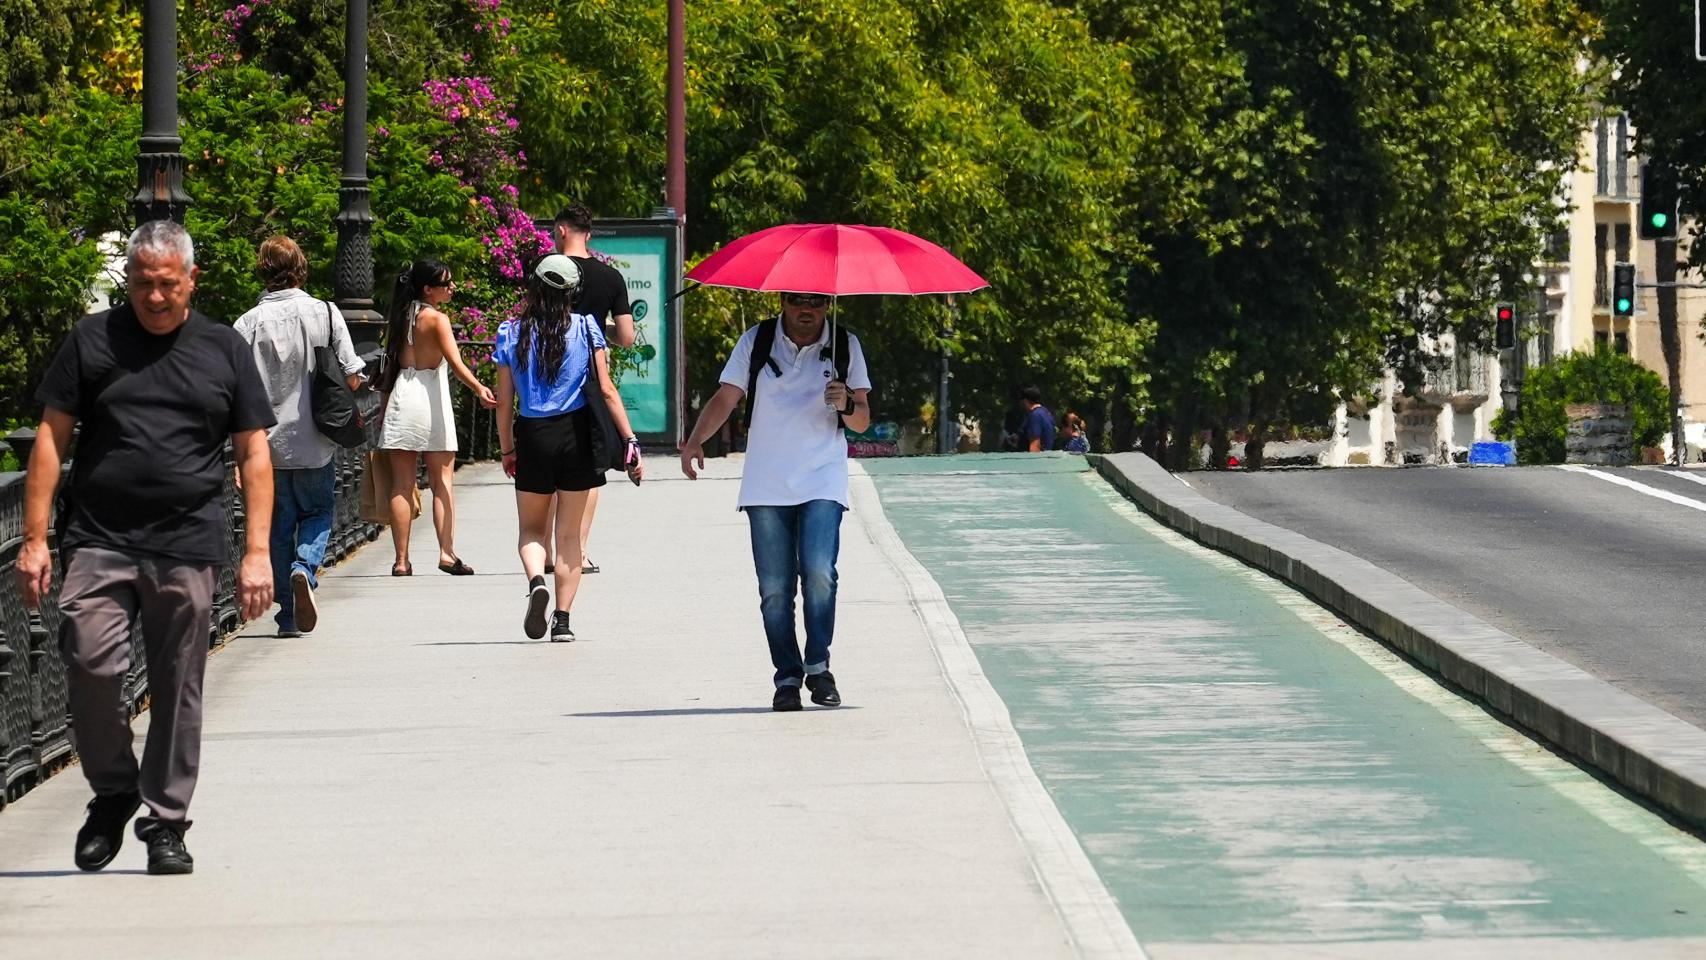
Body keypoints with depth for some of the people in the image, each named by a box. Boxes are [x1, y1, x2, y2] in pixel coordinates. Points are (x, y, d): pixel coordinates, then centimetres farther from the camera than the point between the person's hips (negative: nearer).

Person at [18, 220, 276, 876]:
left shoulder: (224, 350, 9)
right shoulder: (92, 341, 7)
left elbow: (254, 454, 10)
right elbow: (51, 439, 7)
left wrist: (257, 551, 2)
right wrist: (34, 539, -1)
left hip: (188, 548, 1)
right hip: (98, 543, 0)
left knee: (178, 691, 2)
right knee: (91, 666, -12)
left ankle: (166, 823, 13)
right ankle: (112, 792, 12)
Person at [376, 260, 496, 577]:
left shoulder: (399, 317, 10)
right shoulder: (436, 318, -7)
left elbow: (390, 363, 14)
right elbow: (455, 362, -21)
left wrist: (384, 404, 19)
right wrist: (479, 389, -32)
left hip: (401, 397, 5)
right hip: (430, 398, -5)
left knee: (402, 484, 2)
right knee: (442, 481, 2)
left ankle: (401, 560, 1)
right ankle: (447, 552, -7)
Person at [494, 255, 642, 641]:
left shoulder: (511, 334, -1)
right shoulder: (585, 328, -3)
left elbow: (504, 402, 2)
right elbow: (606, 391, -5)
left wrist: (507, 450, 14)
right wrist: (629, 440, -1)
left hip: (533, 437, 0)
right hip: (577, 434, 0)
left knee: (532, 529, 15)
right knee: (569, 534, 9)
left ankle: (536, 580, -15)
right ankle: (562, 619, 6)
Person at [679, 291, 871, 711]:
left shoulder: (845, 347, 7)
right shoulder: (756, 343, 7)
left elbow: (862, 421, 8)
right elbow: (725, 399, 4)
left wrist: (846, 404, -15)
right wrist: (695, 441, -13)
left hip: (822, 484, -1)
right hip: (766, 487, 1)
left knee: (819, 574, -19)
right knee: (774, 588, -2)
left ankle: (818, 668, -6)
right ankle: (787, 677, 7)